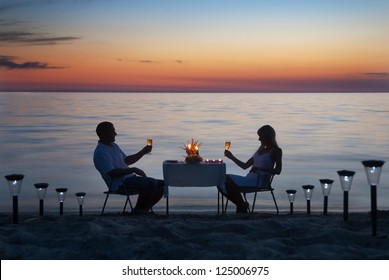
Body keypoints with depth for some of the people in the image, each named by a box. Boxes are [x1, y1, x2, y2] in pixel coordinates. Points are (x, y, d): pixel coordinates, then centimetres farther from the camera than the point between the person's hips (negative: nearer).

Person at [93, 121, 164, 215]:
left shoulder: (114, 146, 19)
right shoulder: (100, 153, -13)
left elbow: (127, 160, 30)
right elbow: (112, 173, -23)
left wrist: (143, 152, 19)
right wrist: (133, 170, -20)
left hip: (130, 179, 10)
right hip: (120, 185, -10)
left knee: (161, 185, 2)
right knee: (151, 183, -27)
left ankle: (144, 210, 7)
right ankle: (138, 211, -10)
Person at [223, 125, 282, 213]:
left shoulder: (276, 151, 2)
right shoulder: (260, 149, 24)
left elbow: (277, 171, -12)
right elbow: (245, 166, 25)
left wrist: (260, 169, -23)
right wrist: (231, 157, 14)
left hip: (259, 181, -8)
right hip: (248, 179, 8)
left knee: (229, 179, -25)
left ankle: (242, 205, -11)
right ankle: (241, 205, -9)